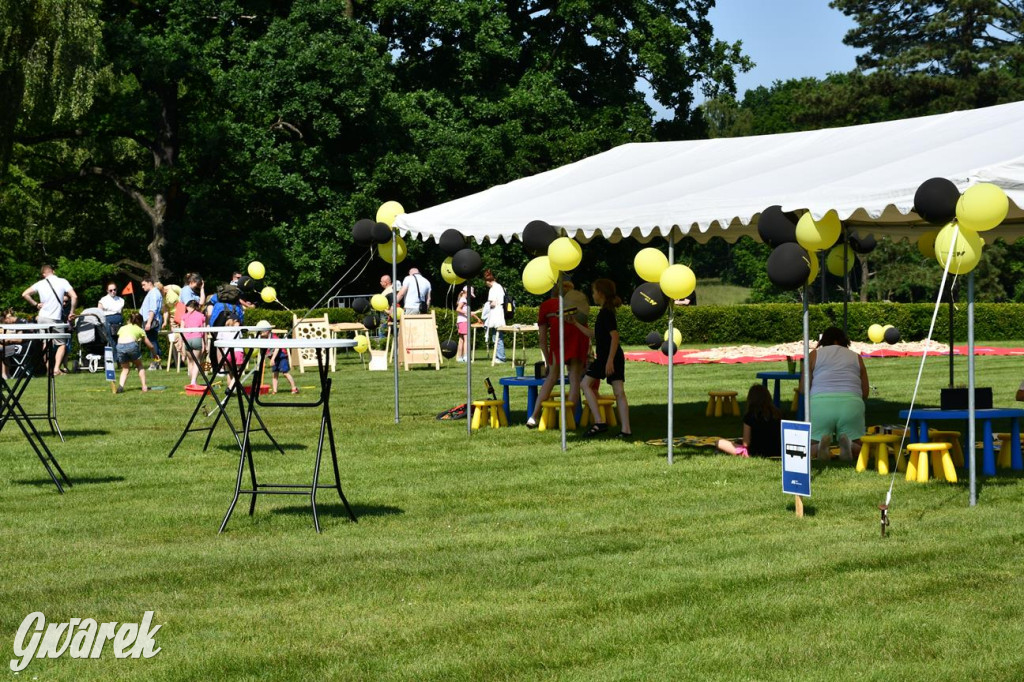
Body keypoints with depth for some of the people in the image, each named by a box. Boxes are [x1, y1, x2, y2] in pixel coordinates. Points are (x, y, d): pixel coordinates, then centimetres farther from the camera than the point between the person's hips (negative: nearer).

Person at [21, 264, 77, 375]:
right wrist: (71, 313, -2)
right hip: (55, 319, -3)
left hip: (42, 317, 3)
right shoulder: (62, 281, -4)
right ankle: (57, 369, -11)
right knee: (62, 344, 5)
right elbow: (74, 297, -12)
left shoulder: (40, 283, 4)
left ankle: (49, 369, 13)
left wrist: (35, 304, 10)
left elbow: (24, 294, 3)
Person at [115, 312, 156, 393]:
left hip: (120, 346, 2)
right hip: (131, 345, -2)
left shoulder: (122, 328, 32)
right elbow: (150, 345, 29)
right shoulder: (139, 329, 26)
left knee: (125, 368, 22)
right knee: (139, 366, 22)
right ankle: (144, 386, 13)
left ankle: (121, 385, 1)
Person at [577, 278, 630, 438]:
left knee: (586, 383, 0)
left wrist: (609, 360, -24)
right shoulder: (607, 312, 17)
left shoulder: (606, 313, -12)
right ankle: (626, 429, -1)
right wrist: (576, 323, 29)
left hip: (606, 357, -9)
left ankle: (599, 422, -9)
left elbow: (615, 336, -20)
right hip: (617, 357, 9)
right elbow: (594, 334, 26)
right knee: (619, 391, 4)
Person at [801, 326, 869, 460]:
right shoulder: (856, 357, 20)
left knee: (809, 449, 8)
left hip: (820, 404, -1)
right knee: (859, 449, 11)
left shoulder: (815, 354, 15)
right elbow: (865, 392, 16)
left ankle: (821, 446, -27)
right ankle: (848, 445, -24)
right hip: (851, 403, 1)